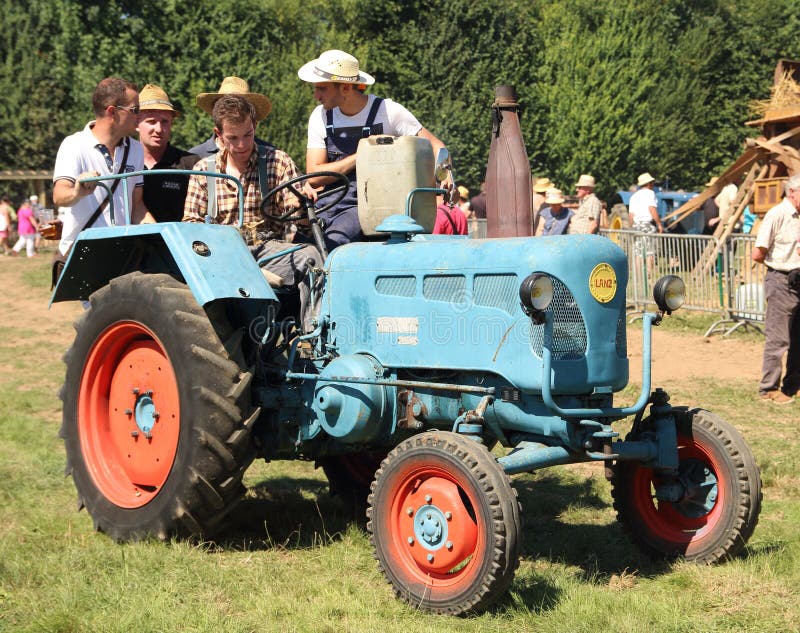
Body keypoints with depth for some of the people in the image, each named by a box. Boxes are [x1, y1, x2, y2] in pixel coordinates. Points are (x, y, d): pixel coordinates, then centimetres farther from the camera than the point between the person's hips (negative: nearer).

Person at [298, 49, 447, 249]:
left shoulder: (388, 111, -2)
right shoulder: (321, 116, 7)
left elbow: (435, 145, 0)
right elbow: (313, 176, 0)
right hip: (330, 204, 4)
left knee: (333, 241, -33)